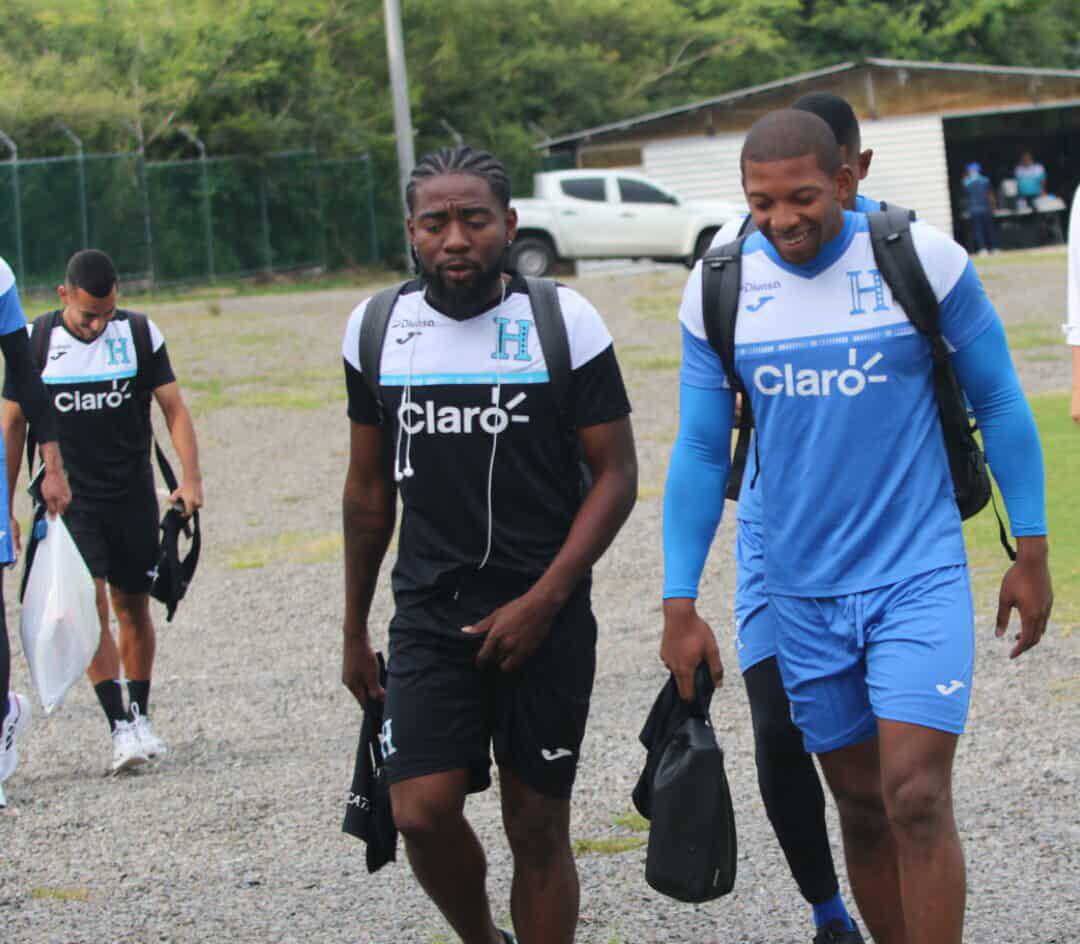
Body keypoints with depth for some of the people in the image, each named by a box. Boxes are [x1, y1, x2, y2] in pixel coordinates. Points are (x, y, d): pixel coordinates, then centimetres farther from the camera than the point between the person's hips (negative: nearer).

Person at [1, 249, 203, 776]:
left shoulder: (140, 335, -2)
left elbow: (174, 409, 0)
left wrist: (190, 478, -13)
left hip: (133, 495, 1)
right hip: (69, 497, -1)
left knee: (133, 608, 8)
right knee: (90, 607, -14)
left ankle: (140, 717, 23)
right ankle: (120, 728, -16)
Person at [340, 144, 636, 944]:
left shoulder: (563, 323, -6)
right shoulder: (378, 329, 4)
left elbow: (616, 476, -5)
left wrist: (541, 603, -14)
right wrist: (355, 628, 16)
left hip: (544, 621, -2)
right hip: (430, 617, 2)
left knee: (537, 827, 3)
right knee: (423, 812, -10)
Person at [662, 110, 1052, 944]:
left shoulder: (922, 260, -9)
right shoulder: (718, 288, -2)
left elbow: (999, 402, 1)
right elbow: (701, 451, 6)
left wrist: (1031, 554, 1)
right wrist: (680, 607, 4)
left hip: (920, 575, -3)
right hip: (804, 593, 3)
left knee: (916, 798, -14)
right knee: (861, 807, 10)